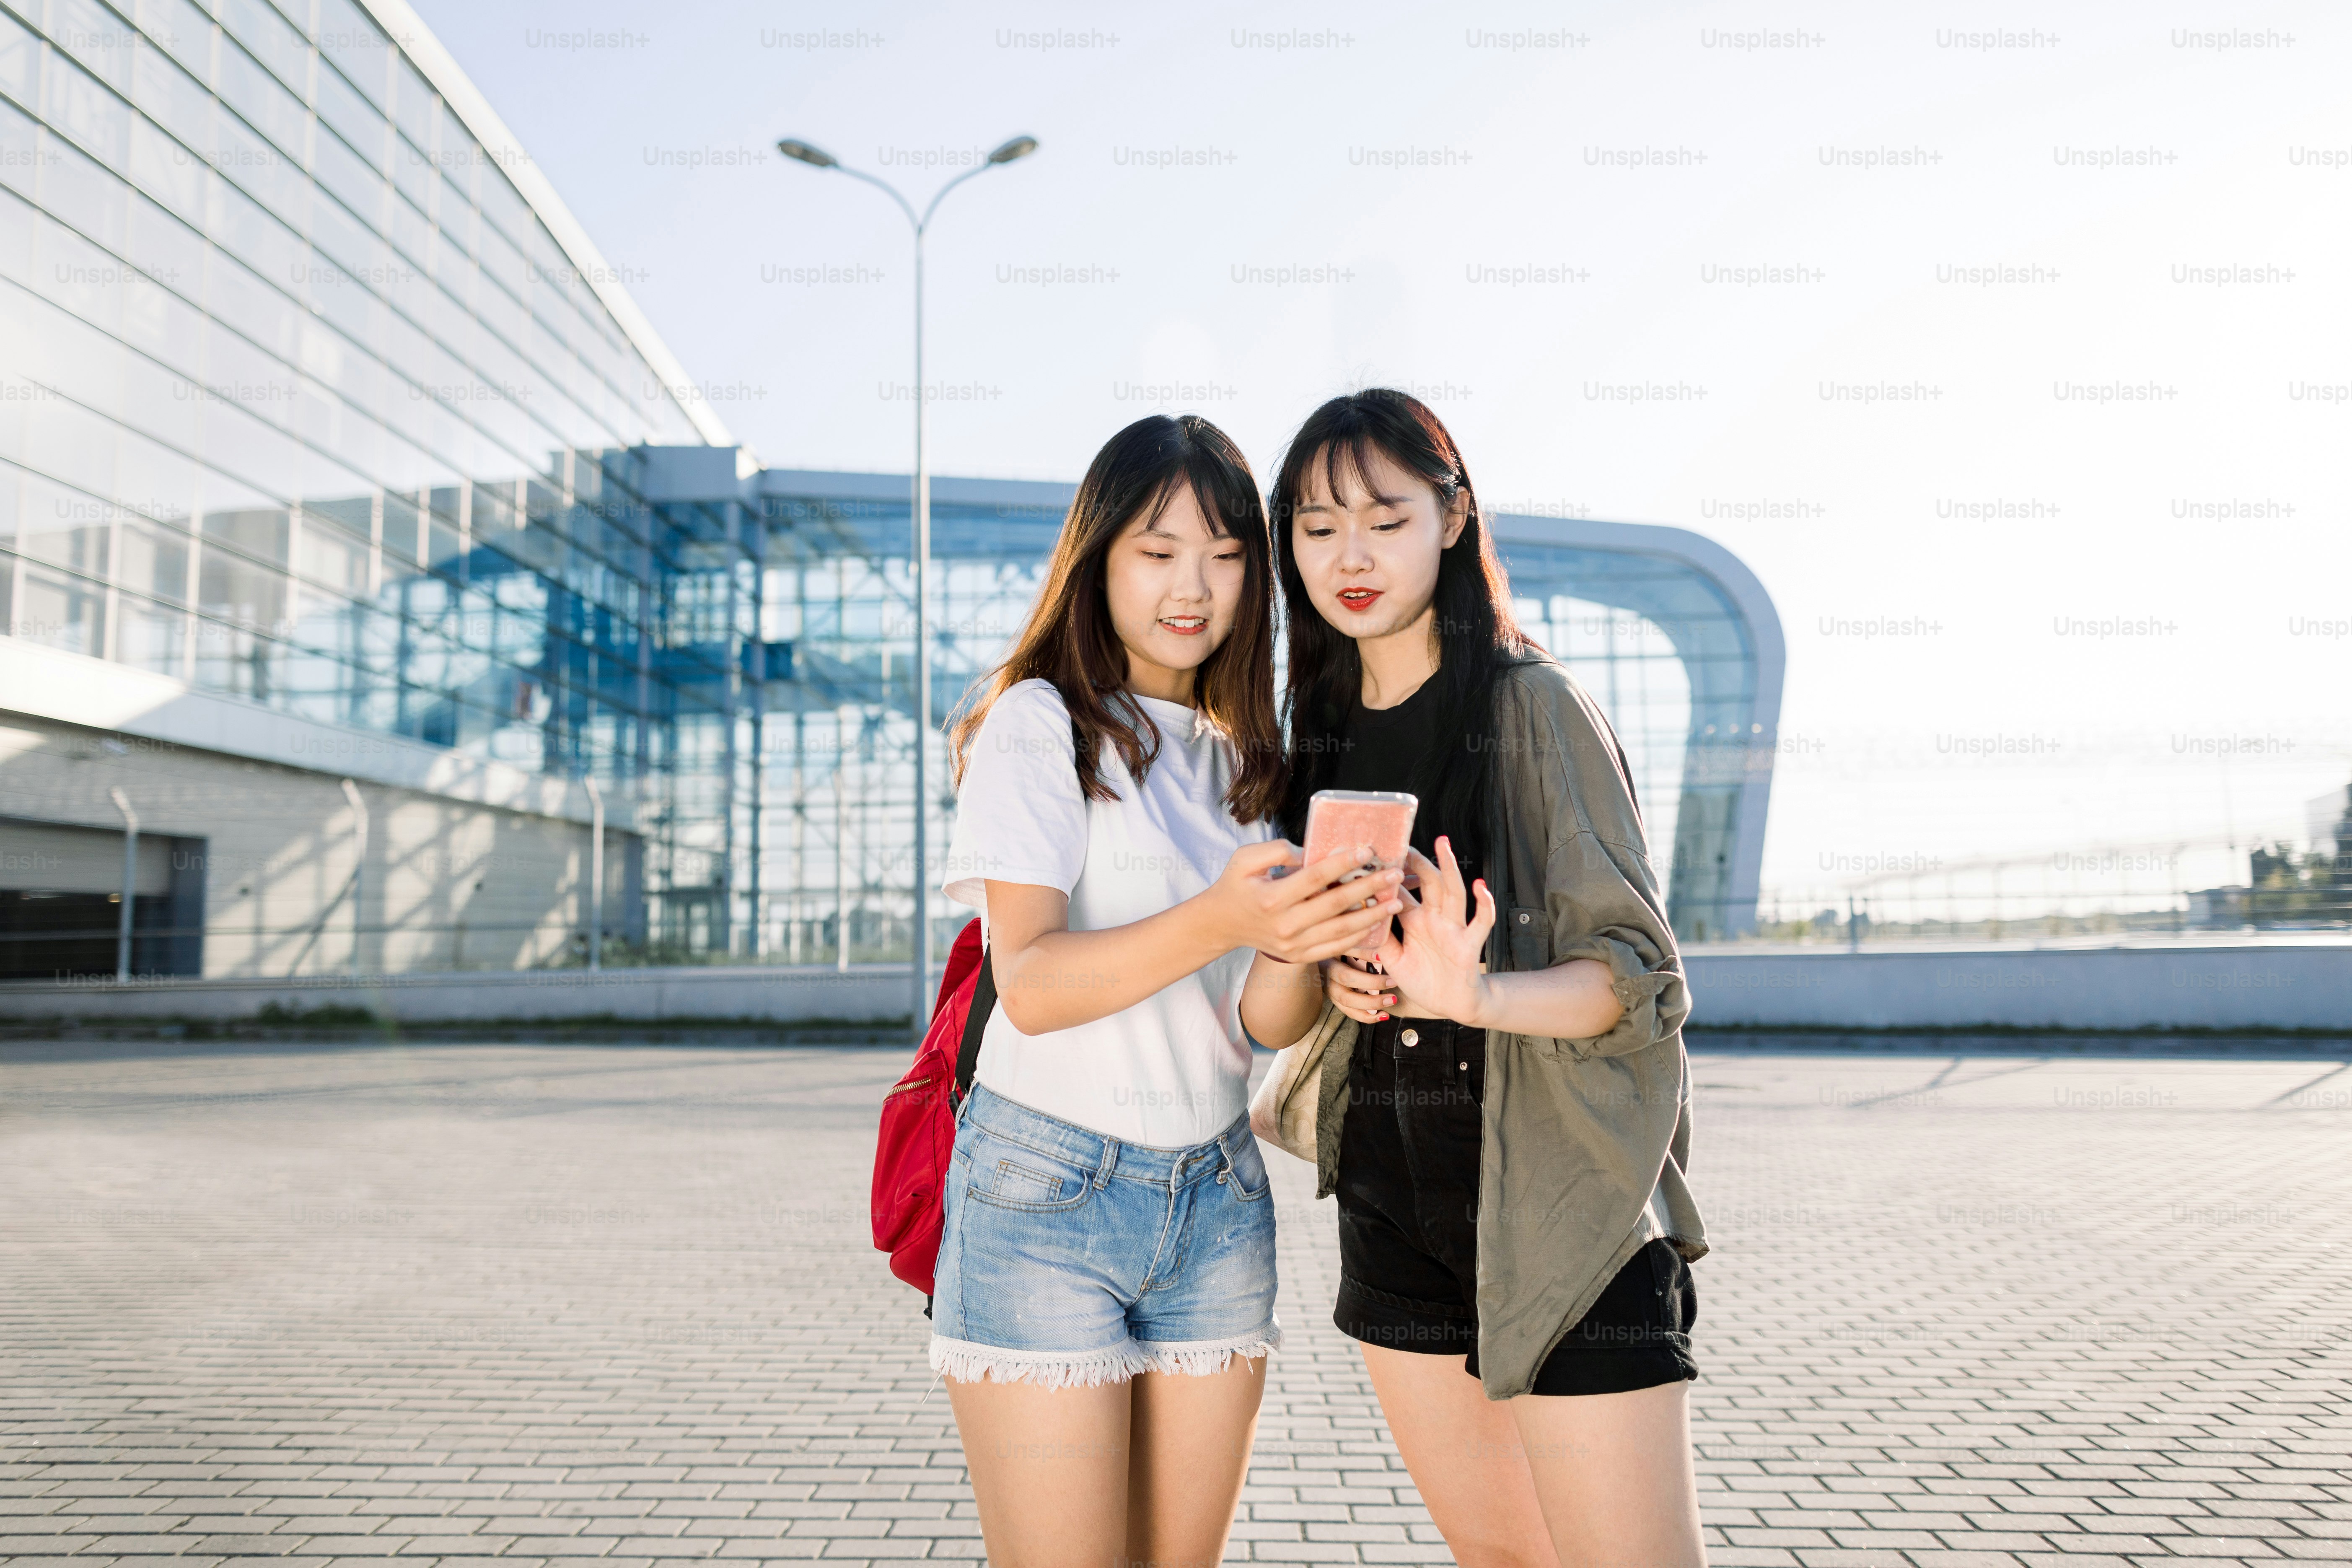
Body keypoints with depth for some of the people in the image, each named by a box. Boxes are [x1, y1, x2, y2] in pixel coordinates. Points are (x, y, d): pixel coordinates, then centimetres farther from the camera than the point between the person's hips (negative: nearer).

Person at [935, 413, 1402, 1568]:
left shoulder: (1241, 756, 14)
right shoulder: (1038, 720, -4)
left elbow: (1266, 1015, 5)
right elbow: (1029, 984, -17)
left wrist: (1305, 937, -18)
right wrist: (1217, 920, -33)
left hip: (1217, 1200, 6)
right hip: (1047, 1193, -5)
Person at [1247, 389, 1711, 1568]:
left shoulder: (1531, 702, -8)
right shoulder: (1323, 734, 10)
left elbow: (1636, 973, -12)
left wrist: (1476, 994, -31)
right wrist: (1332, 974, -6)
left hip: (1556, 1199, -6)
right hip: (1394, 1204, 6)